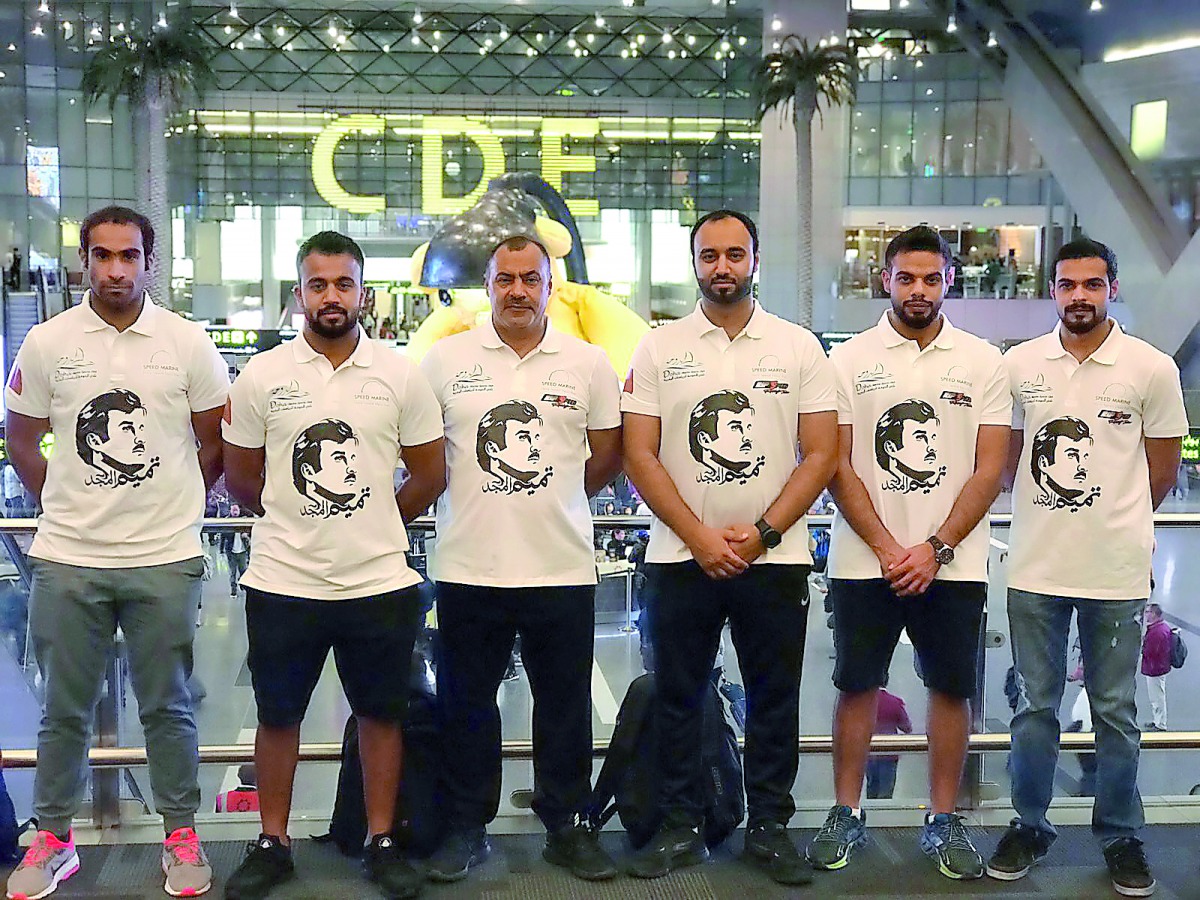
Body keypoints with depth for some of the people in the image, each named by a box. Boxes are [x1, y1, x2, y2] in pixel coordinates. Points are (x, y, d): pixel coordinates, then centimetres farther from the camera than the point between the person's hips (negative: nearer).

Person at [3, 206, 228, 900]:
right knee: (64, 711, 11)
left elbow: (216, 442, 9)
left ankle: (181, 835, 23)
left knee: (168, 707, 9)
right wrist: (66, 504, 7)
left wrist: (176, 506, 7)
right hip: (67, 561, 1)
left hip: (165, 561, -1)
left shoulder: (188, 343, -1)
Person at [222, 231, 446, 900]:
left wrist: (374, 524, 9)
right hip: (283, 582, 0)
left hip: (380, 581, 0)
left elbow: (430, 476, 6)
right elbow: (241, 479, 8)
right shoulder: (262, 376, 0)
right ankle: (273, 845, 26)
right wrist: (298, 521, 11)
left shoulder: (401, 375, 0)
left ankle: (382, 843, 24)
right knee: (278, 716, 11)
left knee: (381, 714, 10)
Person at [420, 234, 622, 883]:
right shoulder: (445, 360, 2)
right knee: (466, 705, 10)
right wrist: (475, 499, 4)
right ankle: (466, 828, 24)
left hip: (562, 567, 0)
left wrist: (554, 500, 8)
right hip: (468, 567, 0)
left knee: (565, 706, 9)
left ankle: (566, 825, 23)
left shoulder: (588, 363, 4)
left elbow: (607, 454, 10)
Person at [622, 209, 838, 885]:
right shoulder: (659, 348, 3)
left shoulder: (800, 347, 4)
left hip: (776, 558, 0)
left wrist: (761, 532, -11)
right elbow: (640, 455, -1)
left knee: (775, 701, 7)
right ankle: (680, 827, 20)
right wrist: (700, 537, -10)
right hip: (681, 557, 0)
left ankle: (770, 827, 21)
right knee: (678, 699, 8)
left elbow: (821, 454, 0)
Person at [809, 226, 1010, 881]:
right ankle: (846, 815, 20)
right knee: (856, 685, 6)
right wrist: (887, 549, -10)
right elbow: (838, 466, -2)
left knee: (951, 687, 7)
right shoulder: (850, 360, 1)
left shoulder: (982, 362, 3)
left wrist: (934, 549, -11)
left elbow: (989, 469, -1)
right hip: (864, 562, 0)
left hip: (952, 563, 1)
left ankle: (943, 821, 20)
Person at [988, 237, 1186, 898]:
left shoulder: (1151, 368, -4)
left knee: (1115, 711, 9)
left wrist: (1114, 520, 10)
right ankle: (1029, 826, 25)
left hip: (1116, 570, -2)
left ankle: (1120, 835, 23)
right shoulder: (1019, 364, 3)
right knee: (1035, 706, 11)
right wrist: (1054, 512, 11)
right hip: (1035, 565, 2)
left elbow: (1163, 469, 5)